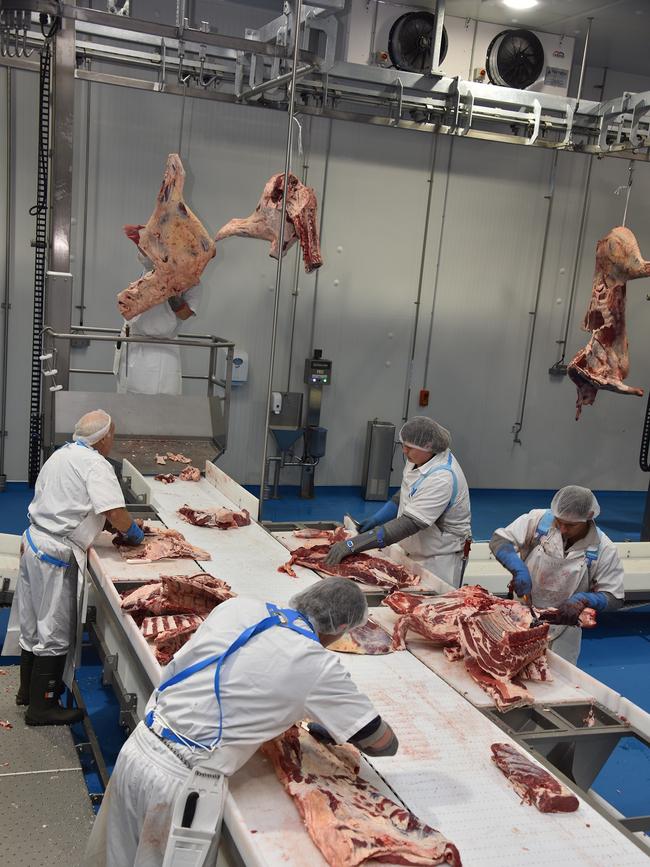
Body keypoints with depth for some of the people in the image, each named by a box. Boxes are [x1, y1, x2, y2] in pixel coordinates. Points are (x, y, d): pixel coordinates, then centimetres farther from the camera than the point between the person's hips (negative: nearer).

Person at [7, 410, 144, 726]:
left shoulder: (62, 454, 12)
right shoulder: (95, 464, -16)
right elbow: (114, 512, -24)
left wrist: (117, 527, 17)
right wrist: (133, 533, -3)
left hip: (34, 543, 9)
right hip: (55, 554, -9)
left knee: (34, 622, 21)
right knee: (54, 631, 3)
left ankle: (29, 688, 37)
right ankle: (42, 706, 13)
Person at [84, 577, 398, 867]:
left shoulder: (238, 606, 2)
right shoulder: (320, 668, -10)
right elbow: (385, 743, 1)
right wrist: (331, 732, 20)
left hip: (136, 748, 5)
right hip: (177, 782, -5)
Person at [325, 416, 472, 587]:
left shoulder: (441, 478, -30)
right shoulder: (421, 457, -2)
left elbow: (410, 523, -35)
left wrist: (352, 545, -36)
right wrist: (377, 518, 3)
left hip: (440, 557, -8)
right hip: (414, 550, 8)